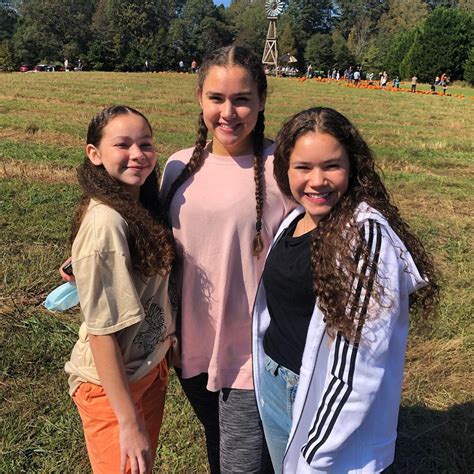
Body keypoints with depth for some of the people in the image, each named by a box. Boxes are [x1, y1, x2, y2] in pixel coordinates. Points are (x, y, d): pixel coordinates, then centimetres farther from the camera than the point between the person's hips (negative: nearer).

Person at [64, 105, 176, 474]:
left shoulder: (142, 206, -2)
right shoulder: (105, 223, -26)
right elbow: (102, 330, -25)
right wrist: (128, 422, -21)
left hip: (152, 365, 8)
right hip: (112, 382, -7)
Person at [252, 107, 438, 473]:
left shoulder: (367, 234, -23)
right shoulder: (294, 220, 0)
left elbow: (360, 359, -23)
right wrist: (268, 373, 13)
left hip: (326, 398, -6)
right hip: (273, 387, 7)